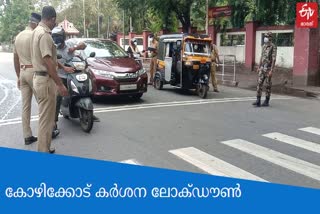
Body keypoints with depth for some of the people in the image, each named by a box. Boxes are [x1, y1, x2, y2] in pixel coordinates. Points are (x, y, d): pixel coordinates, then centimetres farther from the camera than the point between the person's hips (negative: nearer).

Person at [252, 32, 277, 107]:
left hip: (268, 68, -7)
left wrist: (271, 70, -22)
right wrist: (259, 67, 16)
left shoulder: (273, 47, -12)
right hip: (262, 68, 7)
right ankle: (258, 101, -1)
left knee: (268, 85, 0)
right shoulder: (264, 46, 12)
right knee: (259, 83, -2)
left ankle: (267, 101, 11)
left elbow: (274, 59, -17)